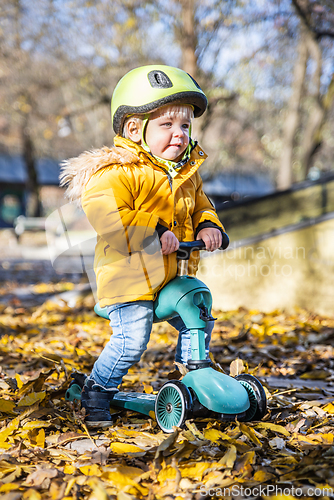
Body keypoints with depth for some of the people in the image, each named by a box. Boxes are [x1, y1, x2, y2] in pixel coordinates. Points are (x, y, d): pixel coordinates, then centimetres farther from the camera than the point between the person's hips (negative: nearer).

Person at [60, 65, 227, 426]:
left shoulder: (187, 173, 10)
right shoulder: (117, 173, -18)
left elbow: (200, 205, 22)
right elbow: (107, 218, -29)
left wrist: (207, 225, -1)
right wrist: (155, 232, -32)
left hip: (173, 275, 8)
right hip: (130, 276, -8)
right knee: (131, 341, -13)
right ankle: (96, 391, 11)